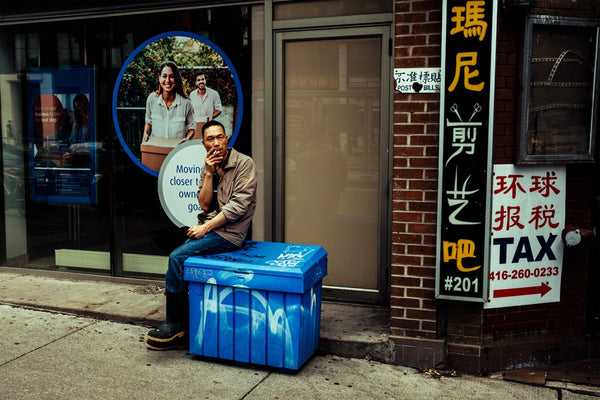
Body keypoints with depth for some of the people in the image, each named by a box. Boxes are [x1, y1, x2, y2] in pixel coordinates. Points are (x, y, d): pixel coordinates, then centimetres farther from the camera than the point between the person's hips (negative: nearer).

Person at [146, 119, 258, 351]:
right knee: (177, 261, -13)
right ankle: (180, 331, -3)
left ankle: (174, 326, -6)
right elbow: (205, 205, 3)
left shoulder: (244, 164, -8)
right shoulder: (207, 168, 13)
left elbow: (238, 206, -16)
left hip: (229, 233, -7)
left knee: (177, 258, -20)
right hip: (208, 228, 7)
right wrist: (209, 173, -7)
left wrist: (205, 228, -16)